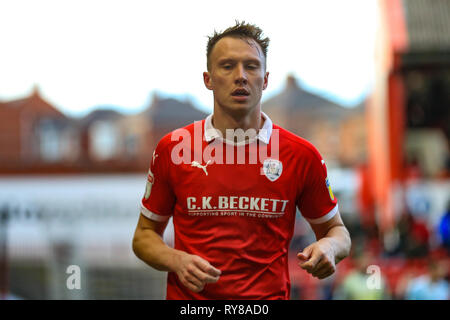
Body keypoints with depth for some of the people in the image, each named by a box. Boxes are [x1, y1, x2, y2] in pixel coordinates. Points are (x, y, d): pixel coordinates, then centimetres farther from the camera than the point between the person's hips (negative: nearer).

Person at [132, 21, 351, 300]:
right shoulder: (172, 148, 3)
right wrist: (177, 261, -8)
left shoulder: (302, 156, 1)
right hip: (189, 297, -1)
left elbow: (336, 229, 13)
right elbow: (145, 234, 11)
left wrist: (329, 247, -9)